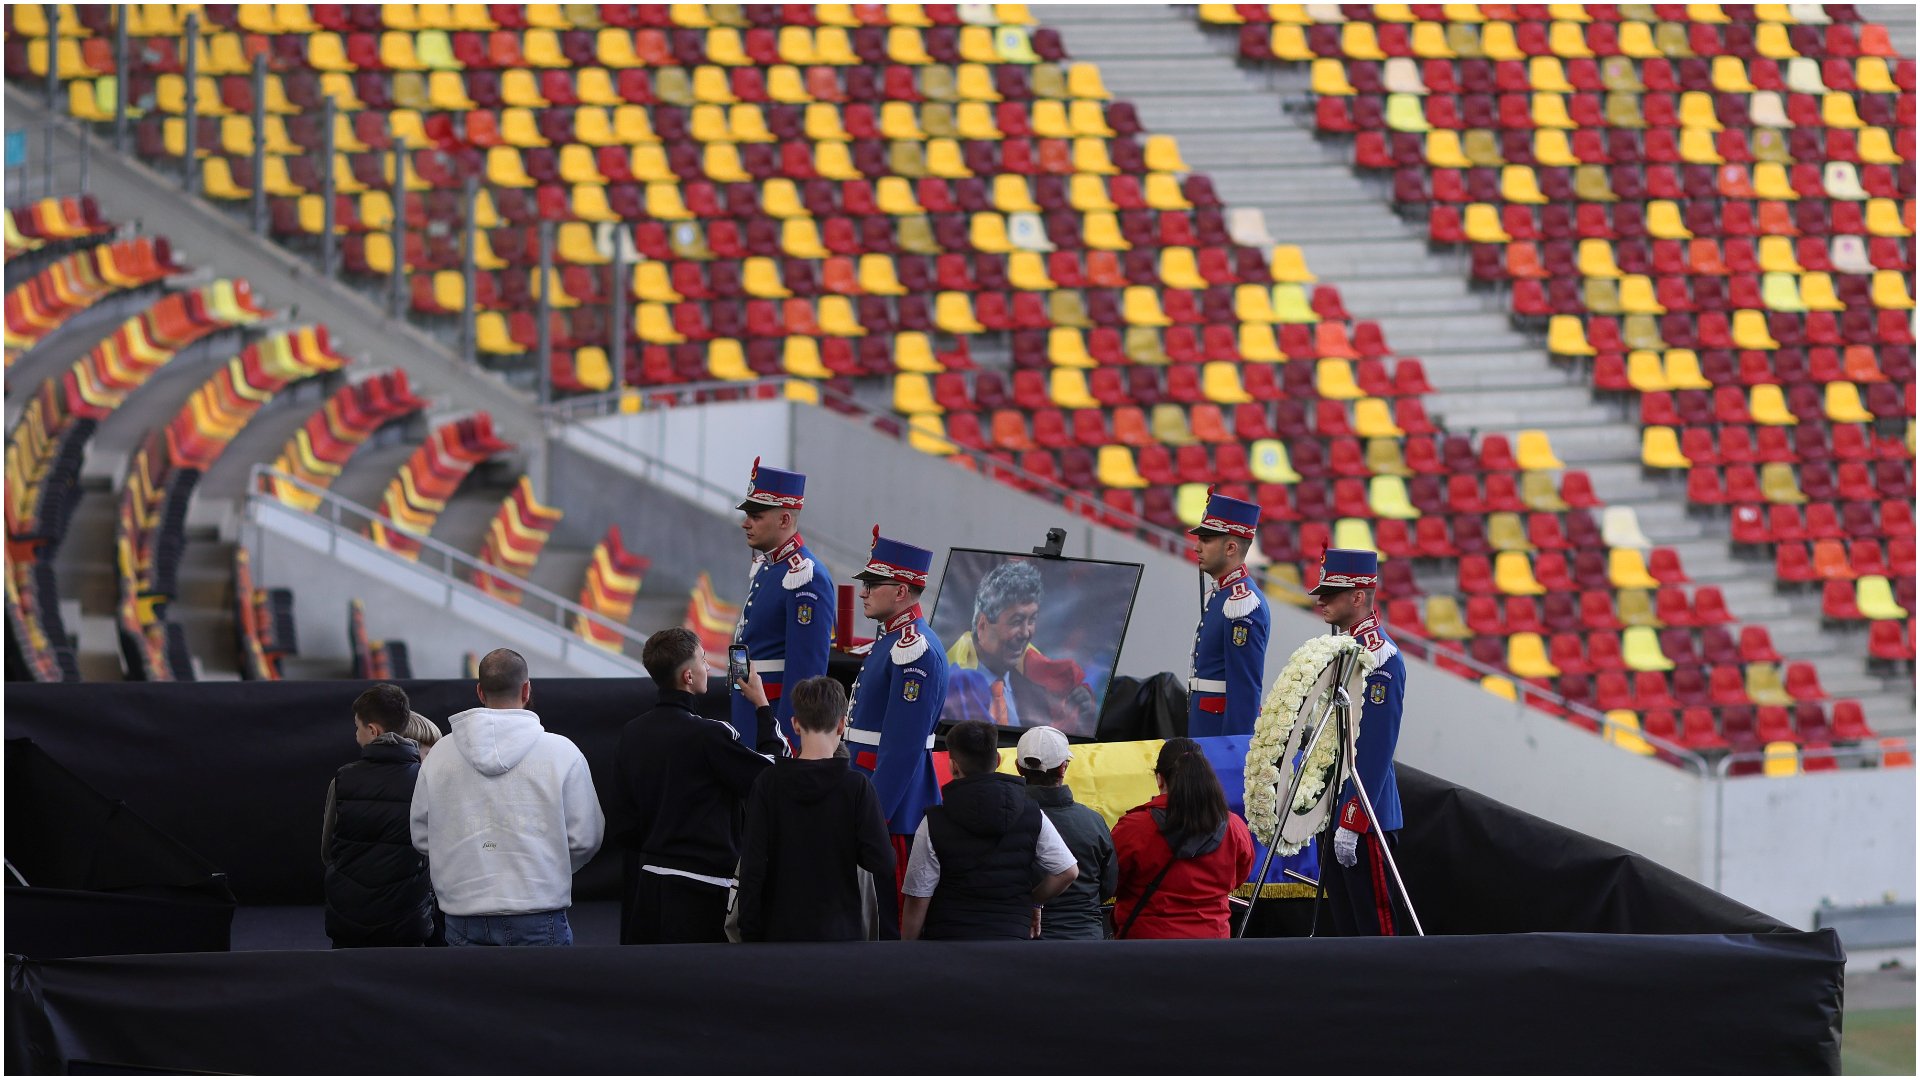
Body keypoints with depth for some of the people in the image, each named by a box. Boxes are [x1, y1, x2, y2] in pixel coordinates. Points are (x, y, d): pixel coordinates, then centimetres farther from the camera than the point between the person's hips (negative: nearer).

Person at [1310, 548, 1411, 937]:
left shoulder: (1381, 658, -16)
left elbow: (1374, 754, -20)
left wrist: (1350, 824, -23)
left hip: (1364, 817, -10)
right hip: (1332, 814, 10)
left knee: (1378, 925, -5)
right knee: (1345, 923, 12)